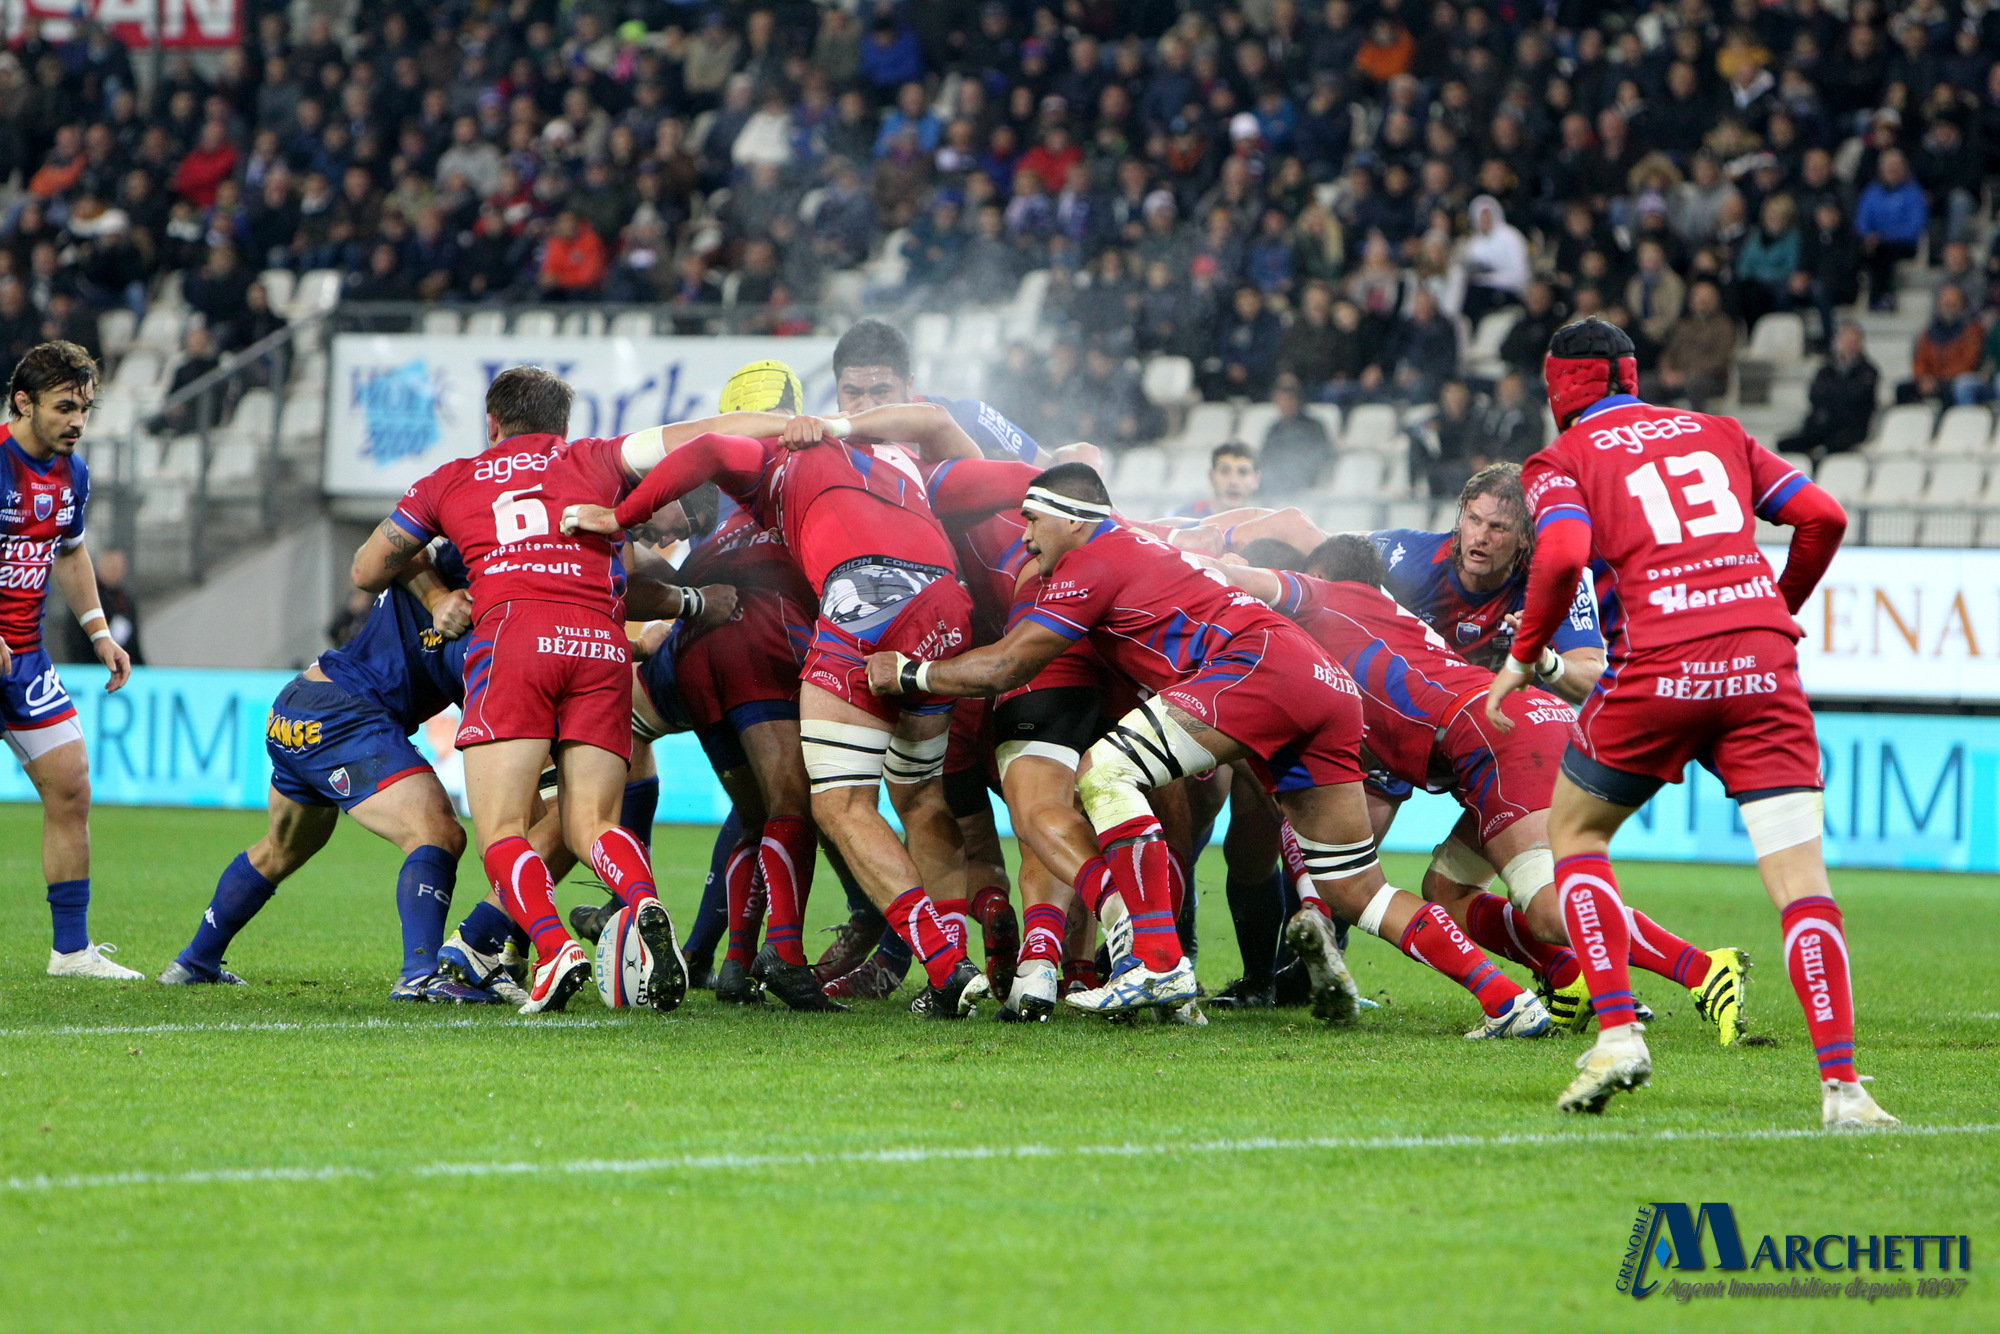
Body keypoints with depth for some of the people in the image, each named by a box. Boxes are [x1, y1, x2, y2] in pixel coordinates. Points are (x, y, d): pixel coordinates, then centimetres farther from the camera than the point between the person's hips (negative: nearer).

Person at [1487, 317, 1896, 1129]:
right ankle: (1841, 1084, -15)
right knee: (1801, 877, -1)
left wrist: (1522, 657, 2)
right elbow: (1823, 516, 13)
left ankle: (1618, 1032, 8)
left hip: (1658, 669, -2)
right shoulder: (1717, 433, 21)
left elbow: (1564, 552, -10)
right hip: (1762, 663, 2)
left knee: (1573, 830, 21)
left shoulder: (1560, 460, 10)